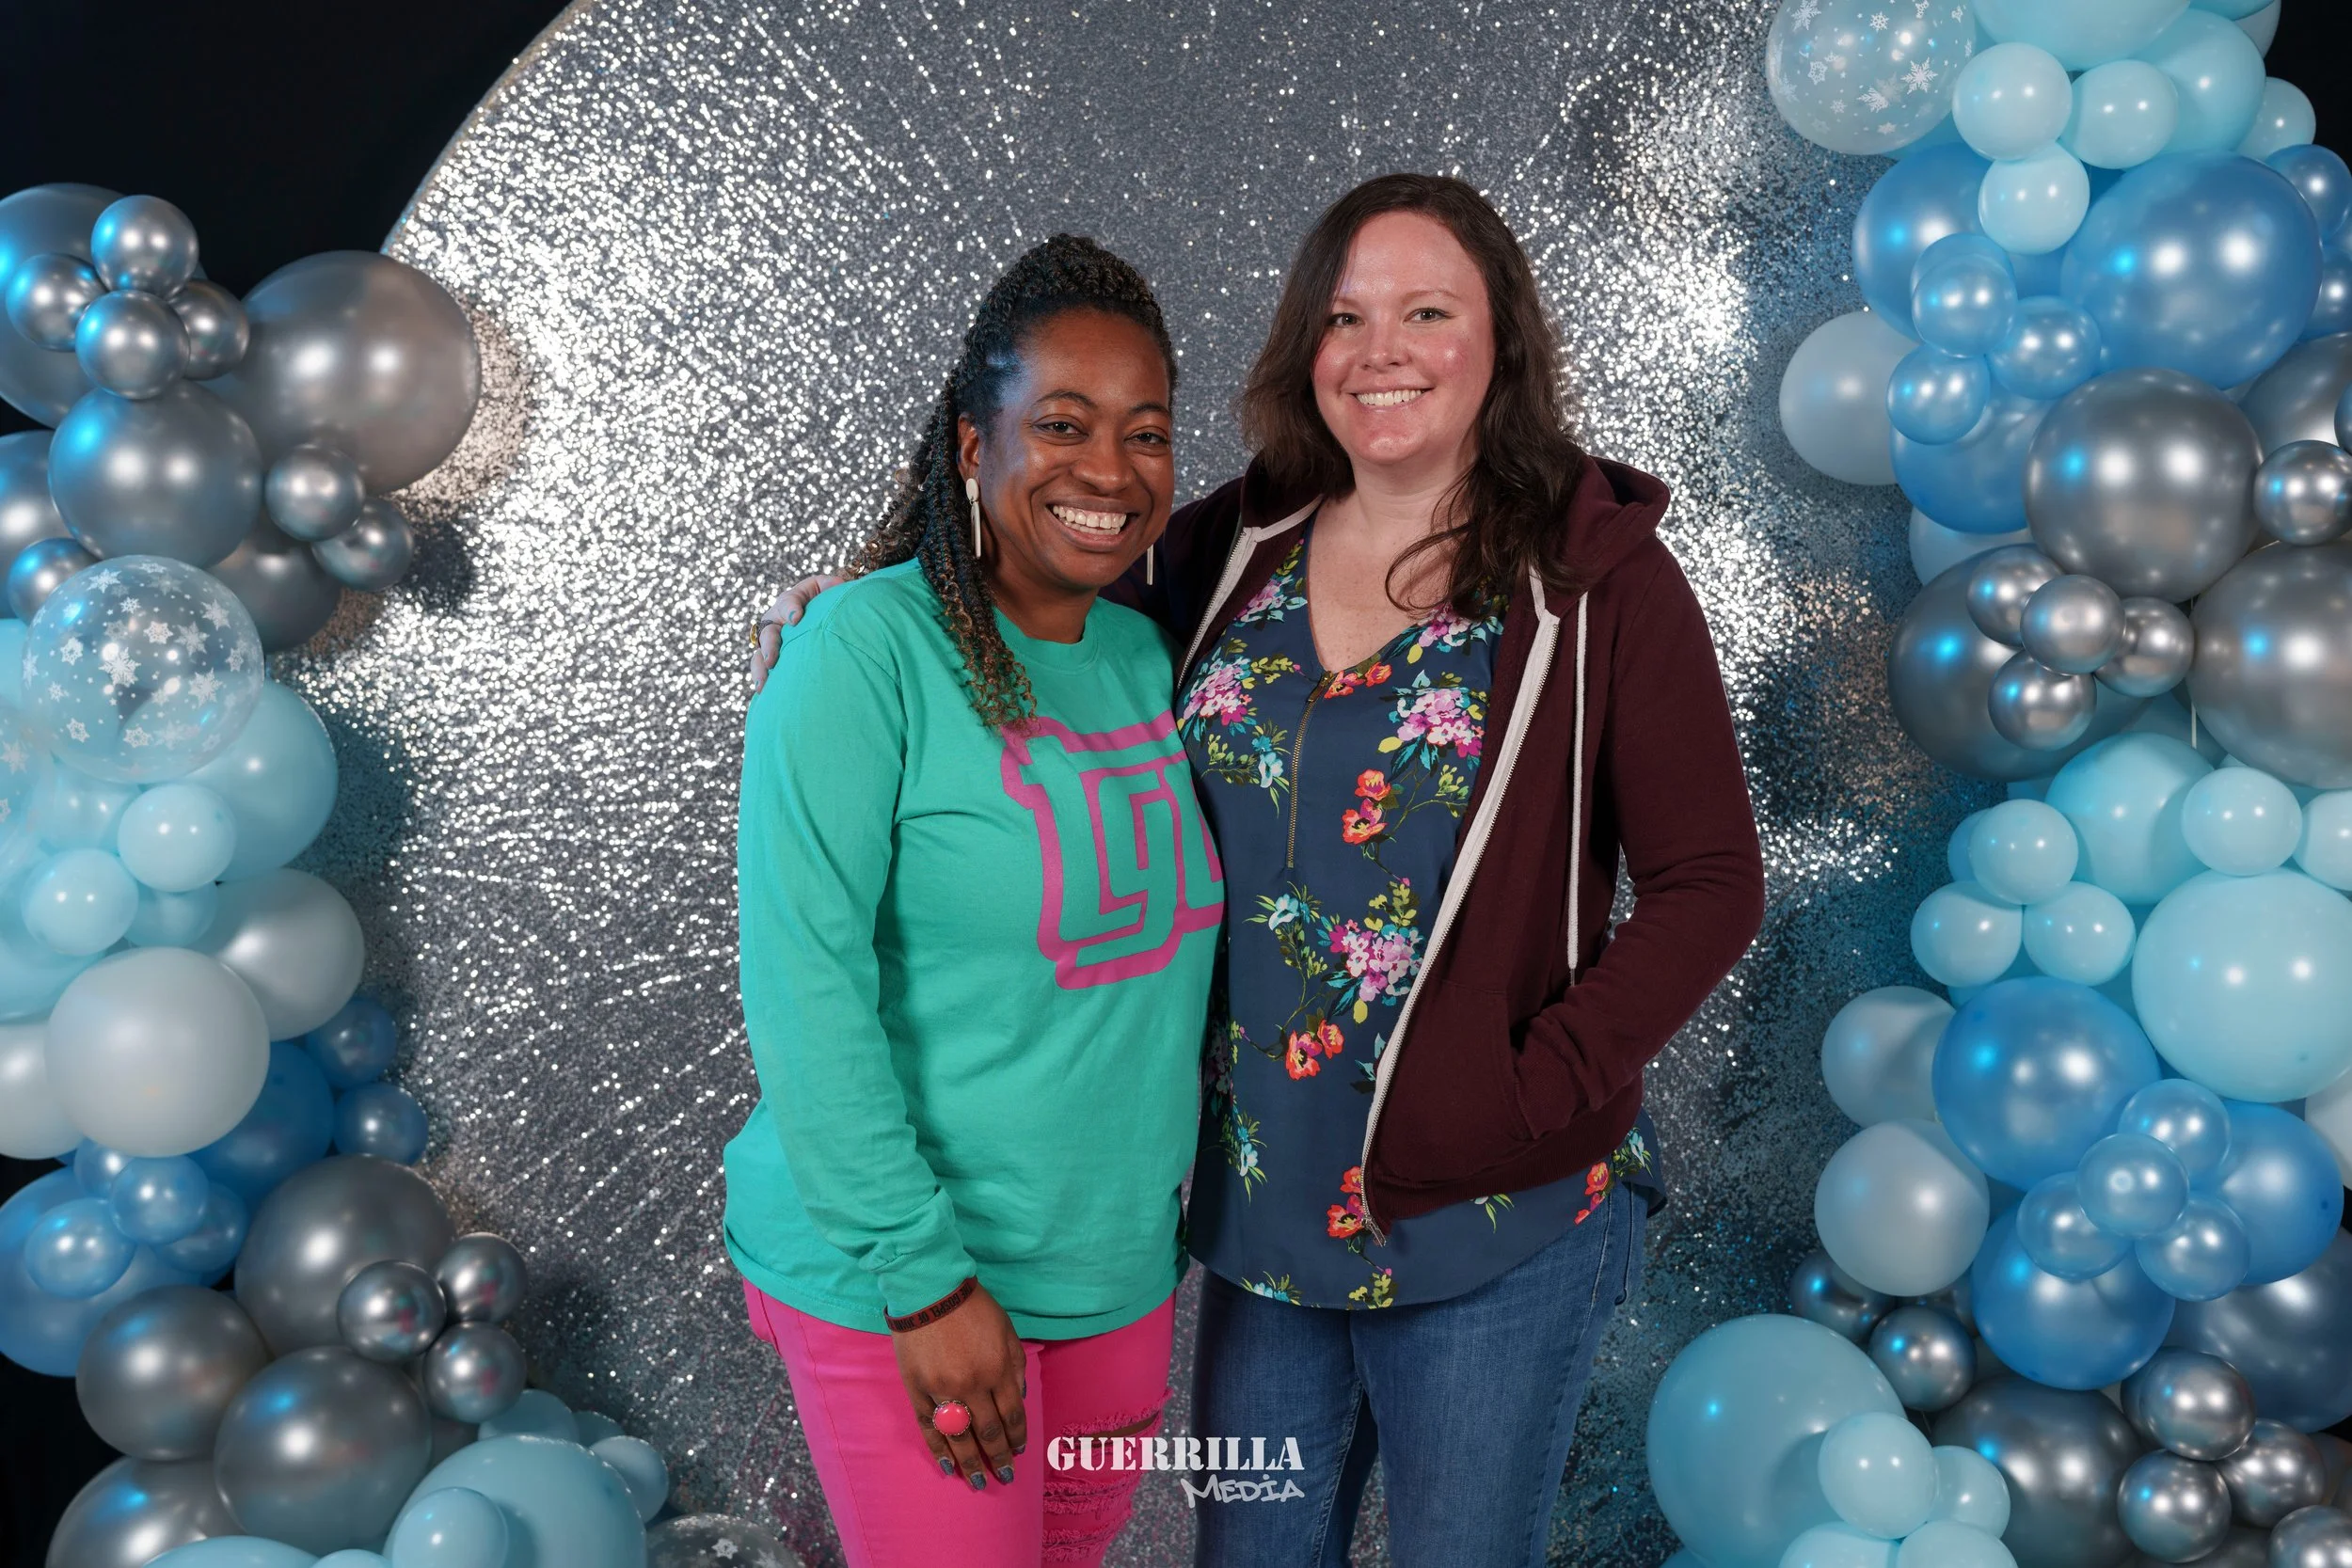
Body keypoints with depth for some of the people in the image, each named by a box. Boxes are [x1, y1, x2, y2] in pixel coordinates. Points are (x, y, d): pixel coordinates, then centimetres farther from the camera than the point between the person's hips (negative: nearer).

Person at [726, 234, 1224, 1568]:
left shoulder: (1150, 658, 2)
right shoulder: (868, 647, -17)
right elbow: (806, 985, -20)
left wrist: (1168, 1211, 7)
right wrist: (926, 1280, -19)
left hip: (1120, 1260, 7)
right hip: (894, 1270, -6)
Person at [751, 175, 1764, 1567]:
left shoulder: (1598, 577, -9)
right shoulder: (1233, 552, 1)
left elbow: (1709, 884, -8)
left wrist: (1544, 1094, -16)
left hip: (1497, 1231, -3)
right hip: (1262, 1205, 4)